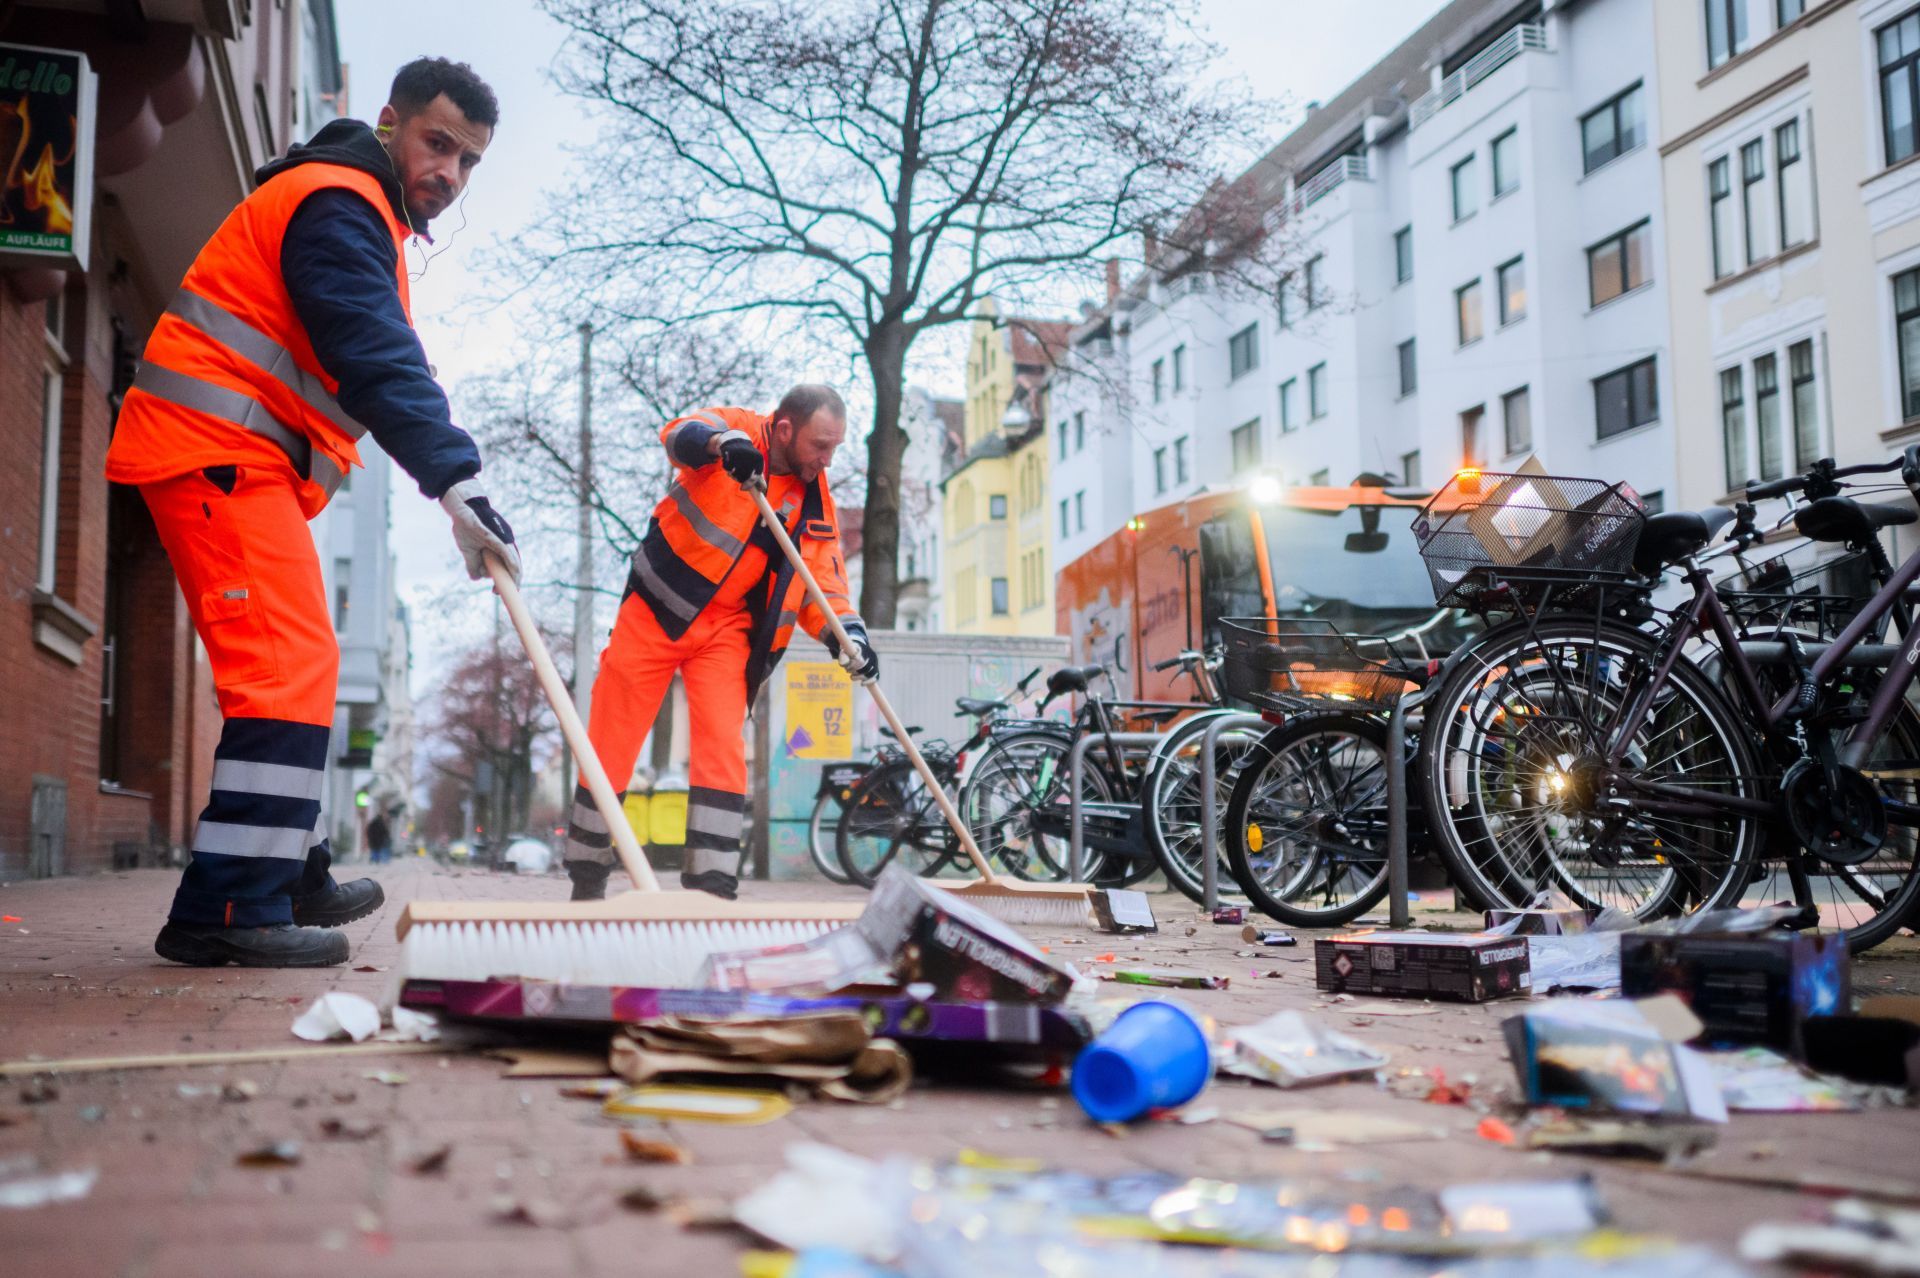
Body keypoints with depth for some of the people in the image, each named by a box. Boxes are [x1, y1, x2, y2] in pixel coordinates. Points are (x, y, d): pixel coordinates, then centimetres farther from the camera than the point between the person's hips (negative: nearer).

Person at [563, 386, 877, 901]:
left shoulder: (816, 502, 1)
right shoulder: (737, 429, -10)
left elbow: (823, 580, 2)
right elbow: (680, 434, -29)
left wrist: (845, 632, -17)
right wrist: (722, 442, -51)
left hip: (725, 629, 3)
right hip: (654, 612, -3)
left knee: (723, 747, -11)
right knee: (609, 745, 2)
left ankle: (712, 884, -7)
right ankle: (587, 878, 17)